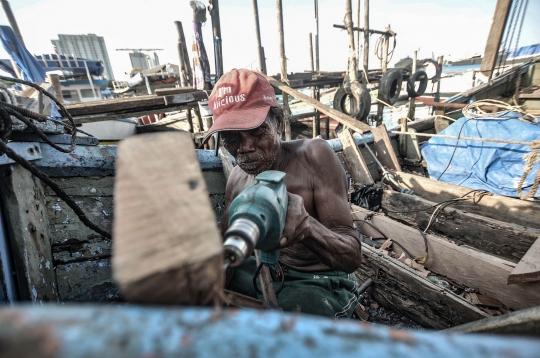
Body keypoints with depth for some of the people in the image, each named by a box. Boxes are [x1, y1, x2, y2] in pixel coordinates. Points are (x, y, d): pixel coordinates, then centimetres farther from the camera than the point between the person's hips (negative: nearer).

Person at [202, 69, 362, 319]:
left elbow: (353, 256, -20)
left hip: (325, 284, -4)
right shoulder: (237, 179, -3)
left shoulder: (314, 157, -18)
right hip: (269, 272, 5)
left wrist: (306, 226, -41)